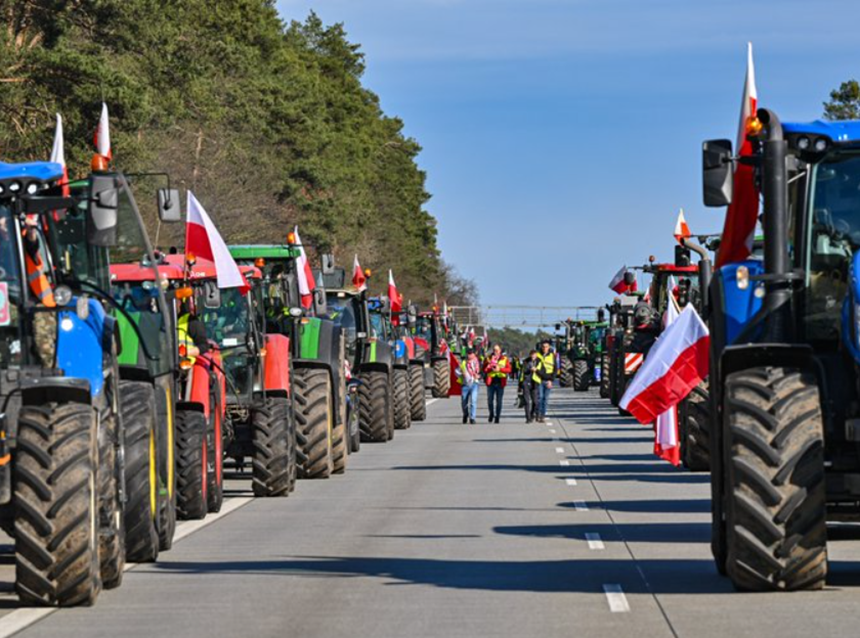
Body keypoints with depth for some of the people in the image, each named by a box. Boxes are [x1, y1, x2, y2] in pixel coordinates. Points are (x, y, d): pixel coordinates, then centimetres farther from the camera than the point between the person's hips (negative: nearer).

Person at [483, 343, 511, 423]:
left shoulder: (505, 359, 6)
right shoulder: (489, 358, 7)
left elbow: (509, 369, -1)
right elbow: (484, 369, 2)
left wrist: (500, 369, -14)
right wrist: (490, 368, -17)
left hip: (500, 382, -1)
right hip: (491, 382, 1)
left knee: (499, 401, -1)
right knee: (490, 400, 0)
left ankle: (497, 417, 6)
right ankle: (491, 414, 23)